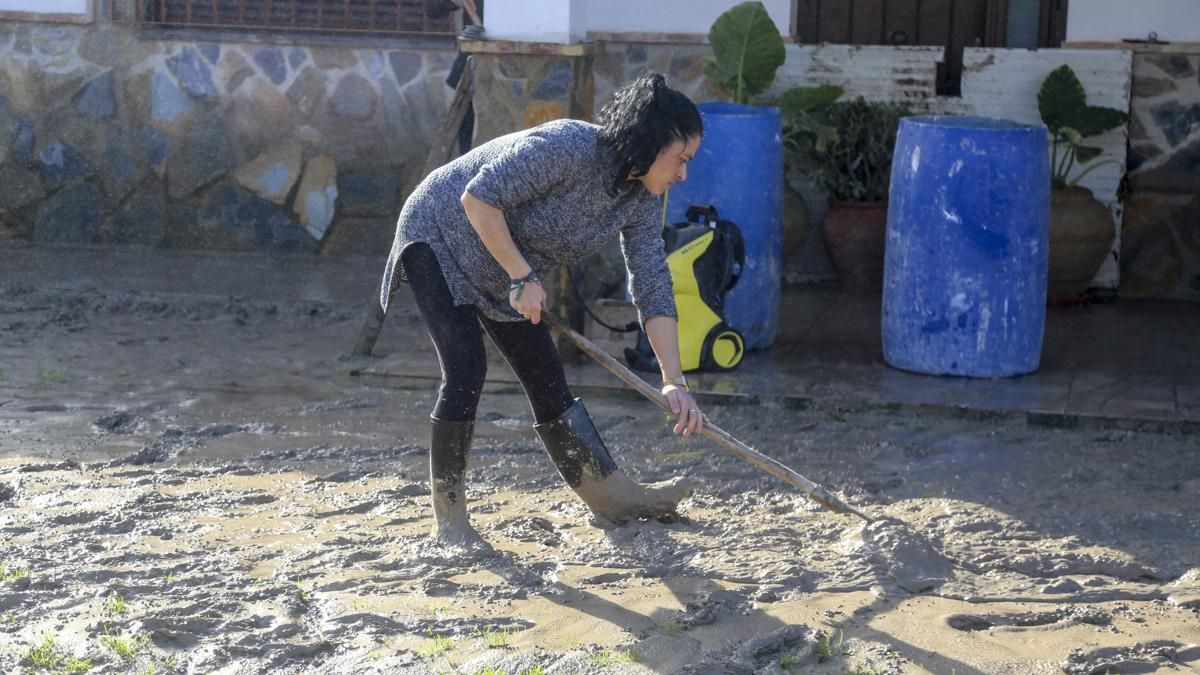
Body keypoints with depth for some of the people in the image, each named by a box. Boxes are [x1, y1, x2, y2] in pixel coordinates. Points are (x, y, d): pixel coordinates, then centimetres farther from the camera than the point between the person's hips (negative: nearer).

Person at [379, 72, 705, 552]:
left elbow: (653, 289, -5)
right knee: (466, 369, -18)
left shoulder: (642, 197, -8)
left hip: (498, 275, 8)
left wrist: (674, 382, -11)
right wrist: (523, 278, -27)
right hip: (438, 237, -8)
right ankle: (448, 520, -8)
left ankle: (611, 495, 15)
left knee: (547, 378, 7)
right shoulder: (567, 147, -33)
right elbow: (478, 197, -32)